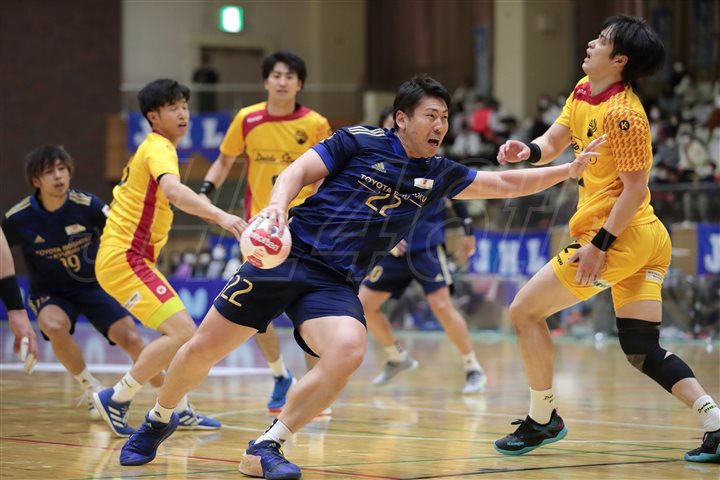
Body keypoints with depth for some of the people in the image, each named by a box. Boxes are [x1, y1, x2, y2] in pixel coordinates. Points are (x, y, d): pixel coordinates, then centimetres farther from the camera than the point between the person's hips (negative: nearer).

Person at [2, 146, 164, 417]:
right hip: (50, 294, 0)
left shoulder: (88, 206, -18)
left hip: (93, 286, 0)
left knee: (132, 340, -17)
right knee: (55, 326, -34)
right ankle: (92, 388, -10)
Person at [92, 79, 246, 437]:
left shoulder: (152, 148, 17)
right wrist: (220, 216, -49)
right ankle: (115, 399, -11)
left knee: (180, 332, 21)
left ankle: (179, 409, 28)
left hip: (133, 258, 11)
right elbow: (174, 191, -36)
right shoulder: (159, 148, -15)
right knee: (182, 332, -19)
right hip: (124, 259, -11)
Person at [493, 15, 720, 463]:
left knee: (525, 310, 3)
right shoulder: (583, 93, 9)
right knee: (642, 350, 8)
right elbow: (553, 143, 14)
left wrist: (599, 245, -20)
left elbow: (635, 189, -19)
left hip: (620, 237, -10)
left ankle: (543, 420, 13)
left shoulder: (622, 114, -19)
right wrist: (527, 150, -8)